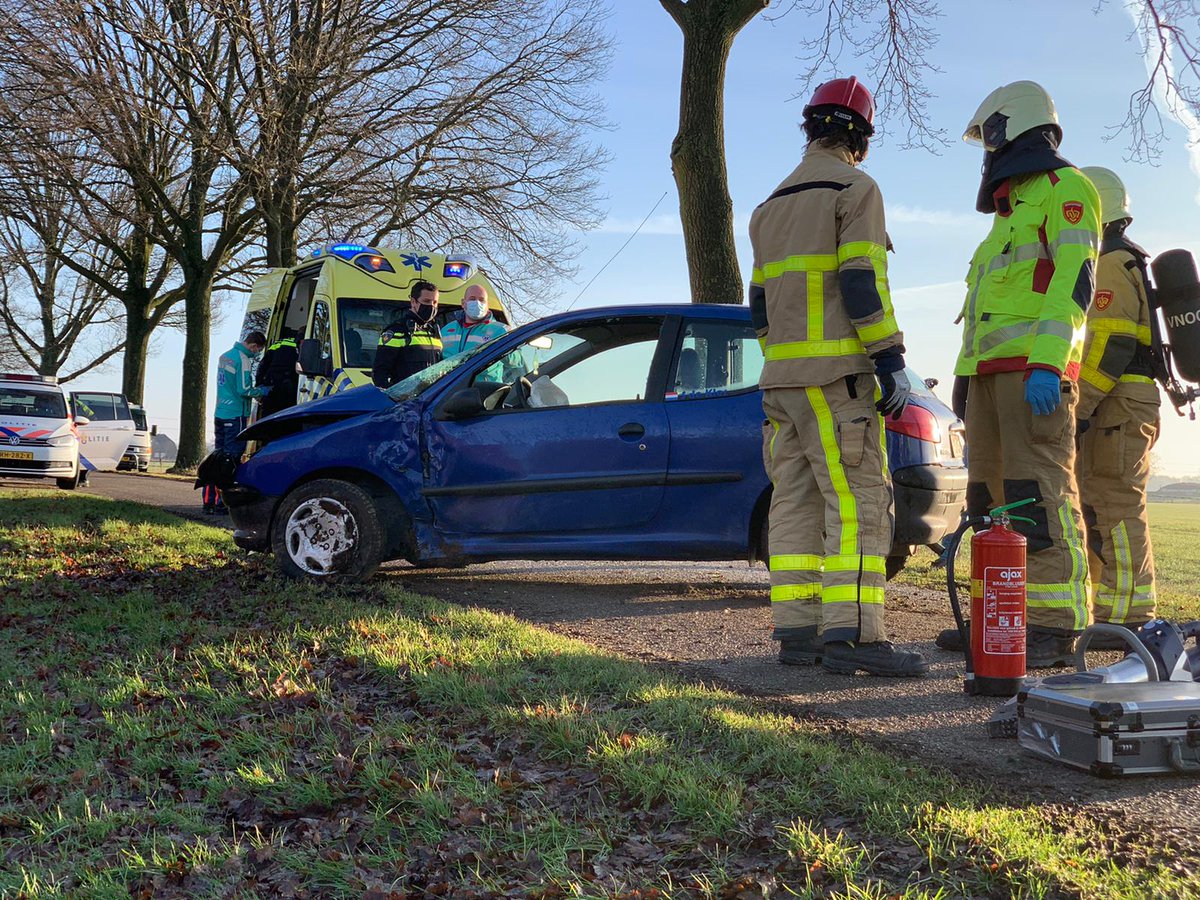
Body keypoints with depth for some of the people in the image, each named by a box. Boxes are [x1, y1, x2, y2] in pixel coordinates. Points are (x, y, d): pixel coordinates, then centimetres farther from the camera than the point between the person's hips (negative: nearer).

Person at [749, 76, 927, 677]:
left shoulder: (771, 206, 22)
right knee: (857, 500, -10)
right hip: (837, 374, -8)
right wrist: (891, 362, -14)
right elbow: (863, 284, -13)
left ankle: (796, 631, 4)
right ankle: (851, 634, -16)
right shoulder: (854, 189, -2)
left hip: (781, 376, 8)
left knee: (795, 500, 5)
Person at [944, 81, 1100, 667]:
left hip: (1035, 370, -10)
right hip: (991, 370, 10)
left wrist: (1046, 363, -25)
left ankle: (1055, 627, -14)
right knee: (991, 494, 7)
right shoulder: (1011, 211, 29)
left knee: (1040, 491, -14)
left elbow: (1075, 275, -14)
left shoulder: (1064, 187, 0)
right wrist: (973, 386, 24)